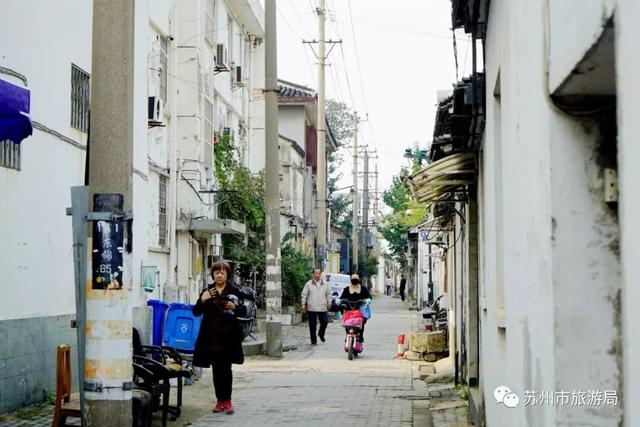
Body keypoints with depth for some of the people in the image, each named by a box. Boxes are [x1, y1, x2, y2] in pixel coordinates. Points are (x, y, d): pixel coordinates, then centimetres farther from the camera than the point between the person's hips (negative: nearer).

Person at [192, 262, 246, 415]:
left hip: (227, 336, -2)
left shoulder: (234, 291, 2)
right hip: (211, 337, 2)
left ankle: (227, 401, 5)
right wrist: (202, 300, -12)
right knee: (216, 369, 6)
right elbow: (196, 312, 6)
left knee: (226, 369, -2)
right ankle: (220, 400, 13)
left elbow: (243, 311, 3)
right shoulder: (207, 291, 8)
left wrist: (234, 307, -17)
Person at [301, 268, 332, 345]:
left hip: (322, 308, 2)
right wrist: (303, 304, -1)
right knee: (312, 325, 1)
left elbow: (329, 294, 16)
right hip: (311, 308, -1)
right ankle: (313, 341, 10)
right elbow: (304, 294, 5)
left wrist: (329, 303, 11)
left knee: (325, 322, -5)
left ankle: (321, 334, 25)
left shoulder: (325, 284, 10)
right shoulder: (308, 284, 4)